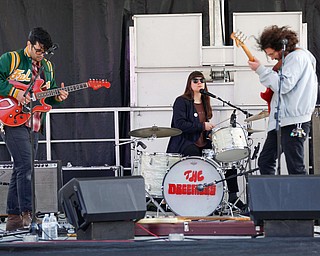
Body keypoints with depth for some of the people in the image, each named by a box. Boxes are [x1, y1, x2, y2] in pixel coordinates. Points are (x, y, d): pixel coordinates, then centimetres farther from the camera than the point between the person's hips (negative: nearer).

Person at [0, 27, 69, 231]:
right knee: (25, 166, -18)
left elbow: (48, 96, 24)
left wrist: (57, 97, 2)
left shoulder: (47, 66, 18)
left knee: (20, 170, 9)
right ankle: (27, 214, -22)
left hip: (33, 125, 7)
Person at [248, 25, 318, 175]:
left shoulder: (297, 57, -11)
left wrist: (261, 70, -15)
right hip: (280, 121, 11)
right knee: (265, 162, 10)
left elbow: (284, 85, -21)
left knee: (295, 168, -10)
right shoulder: (287, 59, 19)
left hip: (294, 121, -11)